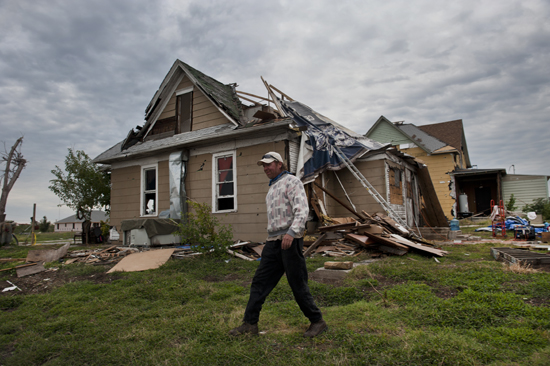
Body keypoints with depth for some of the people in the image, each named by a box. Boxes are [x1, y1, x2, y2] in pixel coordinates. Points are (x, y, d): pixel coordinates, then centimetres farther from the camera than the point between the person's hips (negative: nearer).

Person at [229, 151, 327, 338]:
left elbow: (302, 210, -18)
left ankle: (317, 322, 15)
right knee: (259, 282, 5)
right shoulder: (272, 188, 22)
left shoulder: (292, 182, -5)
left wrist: (291, 233, -31)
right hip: (273, 242, 8)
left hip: (290, 241, -8)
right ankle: (250, 323, 12)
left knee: (298, 284, -1)